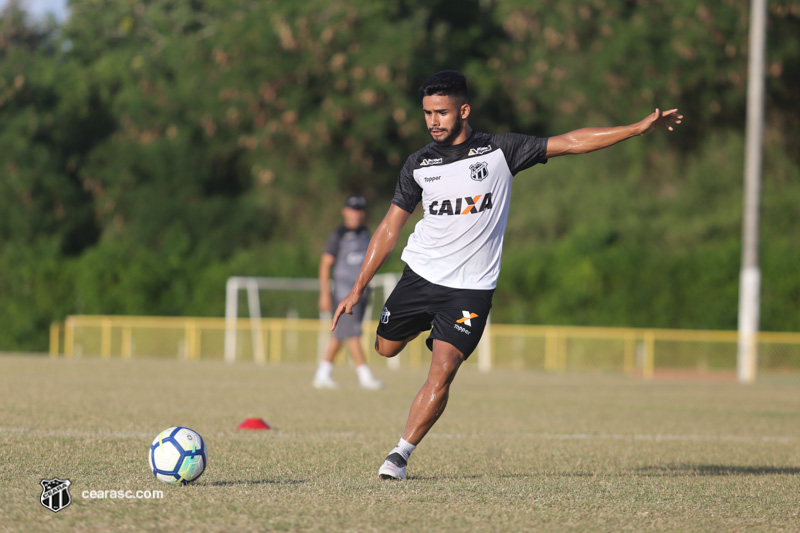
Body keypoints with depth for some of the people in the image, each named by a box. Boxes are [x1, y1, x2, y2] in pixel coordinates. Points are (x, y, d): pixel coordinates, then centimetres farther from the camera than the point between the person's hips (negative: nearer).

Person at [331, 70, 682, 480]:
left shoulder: (500, 151, -4)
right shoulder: (419, 165, 2)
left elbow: (570, 143, -3)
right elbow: (389, 228, 7)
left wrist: (641, 127, -7)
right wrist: (358, 288, 4)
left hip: (471, 288, -3)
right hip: (420, 275, 3)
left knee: (442, 372, -15)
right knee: (385, 349, 13)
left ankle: (401, 454, -5)